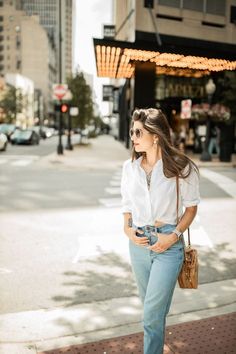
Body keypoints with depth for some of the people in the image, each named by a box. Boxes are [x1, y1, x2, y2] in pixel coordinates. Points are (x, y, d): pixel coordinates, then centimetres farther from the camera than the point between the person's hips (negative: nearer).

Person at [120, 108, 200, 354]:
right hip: (138, 242, 5)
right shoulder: (130, 166, -1)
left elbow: (191, 206, -2)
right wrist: (127, 228, -4)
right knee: (149, 303, 23)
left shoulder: (180, 167, -13)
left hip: (168, 244, -4)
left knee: (152, 313, -2)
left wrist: (174, 235, -13)